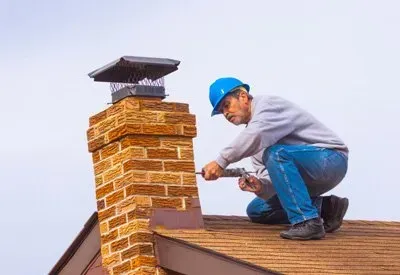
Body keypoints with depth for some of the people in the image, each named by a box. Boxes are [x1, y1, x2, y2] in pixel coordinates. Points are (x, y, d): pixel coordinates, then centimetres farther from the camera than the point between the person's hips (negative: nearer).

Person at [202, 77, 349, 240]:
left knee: (277, 154, -34)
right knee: (256, 210, 11)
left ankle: (307, 222, -33)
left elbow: (256, 136, -35)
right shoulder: (251, 130, 15)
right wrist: (259, 186, -18)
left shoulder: (268, 104, -11)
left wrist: (221, 162, -32)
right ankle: (325, 207, 3)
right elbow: (271, 177, 5)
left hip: (330, 159, -10)